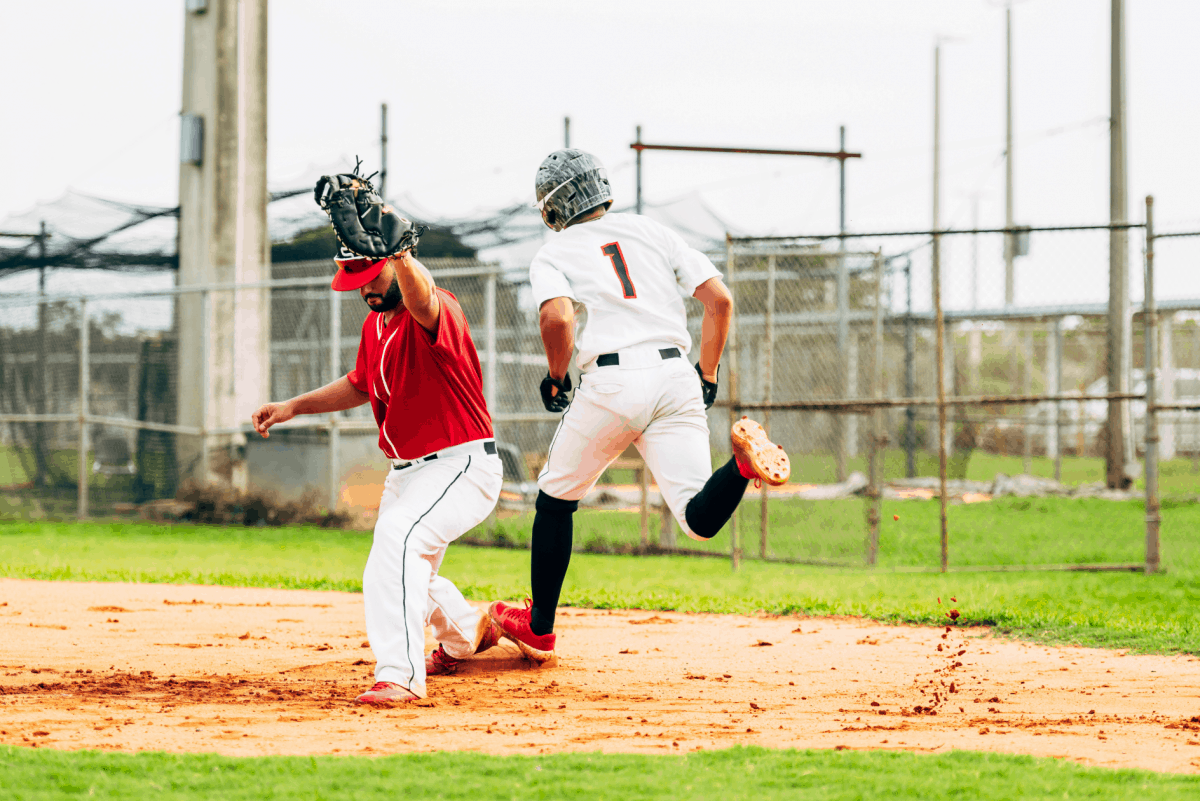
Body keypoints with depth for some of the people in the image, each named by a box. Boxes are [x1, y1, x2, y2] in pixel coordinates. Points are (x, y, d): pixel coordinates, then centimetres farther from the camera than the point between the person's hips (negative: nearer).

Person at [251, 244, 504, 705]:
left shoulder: (438, 312, -22)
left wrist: (400, 254, -68)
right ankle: (467, 634, 54)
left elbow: (422, 298, -48)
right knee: (399, 581, 23)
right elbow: (359, 385, 23)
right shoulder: (375, 324, 6)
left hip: (462, 465, -10)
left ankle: (399, 676, -37)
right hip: (406, 472, 10)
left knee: (398, 535, -34)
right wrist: (293, 407, 13)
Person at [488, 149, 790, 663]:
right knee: (699, 519, -5)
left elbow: (557, 317, -12)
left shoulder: (554, 255, 9)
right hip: (676, 378, 3)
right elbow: (719, 300, 11)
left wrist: (555, 379, 5)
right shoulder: (652, 232, 21)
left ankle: (539, 628, 27)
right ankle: (742, 461, -36)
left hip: (612, 384, -3)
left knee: (555, 499, 20)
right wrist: (707, 379, 19)